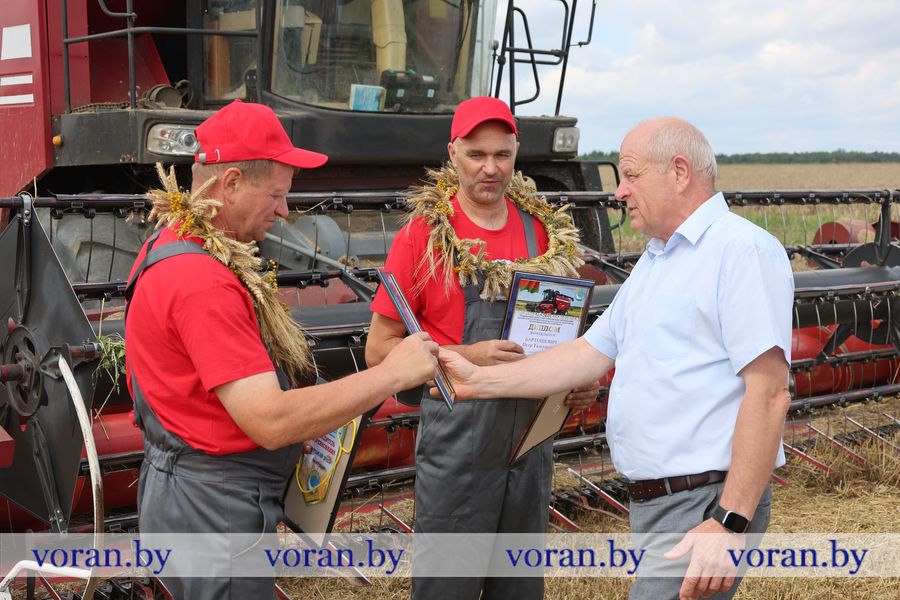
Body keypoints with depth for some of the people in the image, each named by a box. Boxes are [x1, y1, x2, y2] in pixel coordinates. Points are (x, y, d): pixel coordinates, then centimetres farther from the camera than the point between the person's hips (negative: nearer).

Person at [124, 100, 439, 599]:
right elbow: (271, 422, -30)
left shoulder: (174, 246, 7)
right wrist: (392, 374, -24)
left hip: (193, 487, 10)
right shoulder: (201, 281, -26)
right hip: (212, 506, -10)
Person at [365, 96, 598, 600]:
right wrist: (467, 357, -19)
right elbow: (380, 349, -7)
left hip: (535, 431, 4)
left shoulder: (548, 231, 5)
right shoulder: (426, 234, -7)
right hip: (458, 434, -4)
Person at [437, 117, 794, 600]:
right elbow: (590, 354, 15)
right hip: (649, 502, 9)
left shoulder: (742, 250, -13)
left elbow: (768, 392, -20)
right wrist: (480, 381, 8)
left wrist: (730, 524, -25)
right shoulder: (653, 261, 18)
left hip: (704, 505, -9)